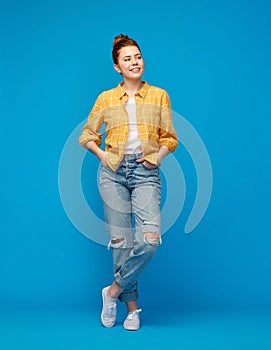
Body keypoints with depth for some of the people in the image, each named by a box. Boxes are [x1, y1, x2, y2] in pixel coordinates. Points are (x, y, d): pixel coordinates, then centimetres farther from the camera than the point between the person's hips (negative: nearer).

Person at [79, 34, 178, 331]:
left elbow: (170, 138, 12)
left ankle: (114, 290, 5)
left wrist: (157, 156, -5)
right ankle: (132, 306, 14)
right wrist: (102, 156, 1)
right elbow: (86, 135, 15)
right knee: (120, 240, -1)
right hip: (113, 173, 0)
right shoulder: (105, 99, 8)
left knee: (150, 239, -17)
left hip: (146, 173, 0)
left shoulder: (159, 96, 8)